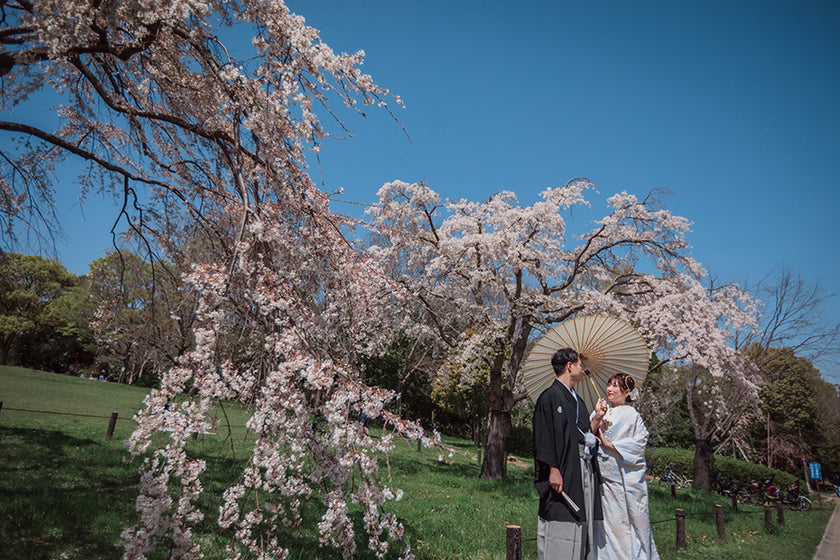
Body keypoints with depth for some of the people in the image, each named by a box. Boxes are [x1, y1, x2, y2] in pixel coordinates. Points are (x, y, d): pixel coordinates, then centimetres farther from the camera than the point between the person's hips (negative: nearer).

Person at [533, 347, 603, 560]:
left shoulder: (576, 399, 17)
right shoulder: (549, 397, -9)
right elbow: (544, 436, -15)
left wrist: (597, 418, 5)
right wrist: (553, 469, -20)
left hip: (584, 470, 9)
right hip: (564, 472, -9)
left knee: (581, 524, 12)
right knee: (561, 525, -6)